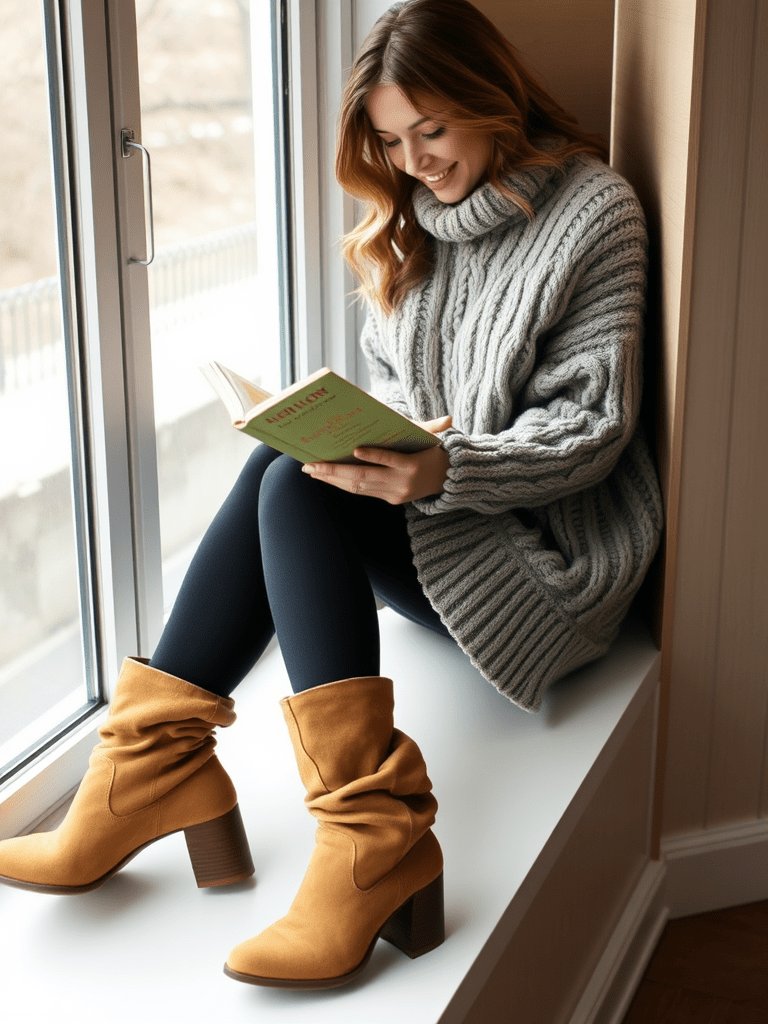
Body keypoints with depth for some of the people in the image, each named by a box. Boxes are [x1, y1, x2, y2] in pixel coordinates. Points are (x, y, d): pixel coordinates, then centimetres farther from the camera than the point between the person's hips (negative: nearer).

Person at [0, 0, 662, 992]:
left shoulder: (593, 210, -8)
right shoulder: (409, 219, 14)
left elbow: (592, 426, -13)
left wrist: (450, 470, -29)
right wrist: (372, 439, -8)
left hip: (550, 546, -7)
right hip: (433, 510, 7)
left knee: (295, 489, -26)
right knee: (286, 466, -22)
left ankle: (368, 842, -32)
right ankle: (152, 772, -25)